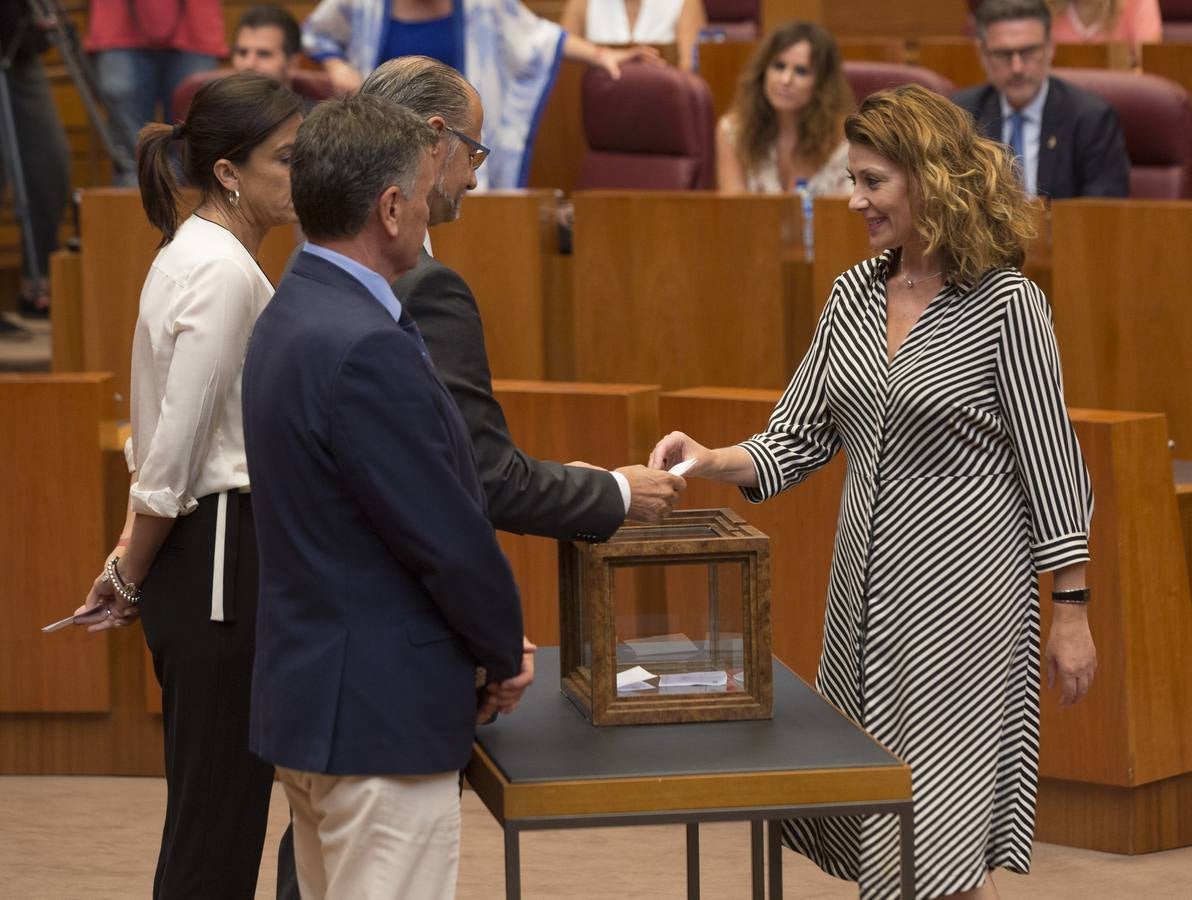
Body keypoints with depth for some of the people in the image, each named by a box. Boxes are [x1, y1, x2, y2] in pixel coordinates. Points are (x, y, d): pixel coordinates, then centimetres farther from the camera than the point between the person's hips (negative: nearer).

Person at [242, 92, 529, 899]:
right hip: (381, 715, -10)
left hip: (314, 700, 10)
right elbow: (447, 535, -20)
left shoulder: (297, 315, 9)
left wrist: (489, 642, 12)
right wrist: (506, 656, -2)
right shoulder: (366, 349, -23)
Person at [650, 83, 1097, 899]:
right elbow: (800, 440, 6)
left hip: (963, 583, -6)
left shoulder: (1005, 302, -11)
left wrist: (1072, 610, -9)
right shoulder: (853, 295, 6)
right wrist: (715, 462, -12)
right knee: (874, 808, 10)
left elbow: (1052, 464, -9)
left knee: (935, 808, -5)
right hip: (868, 581, 6)